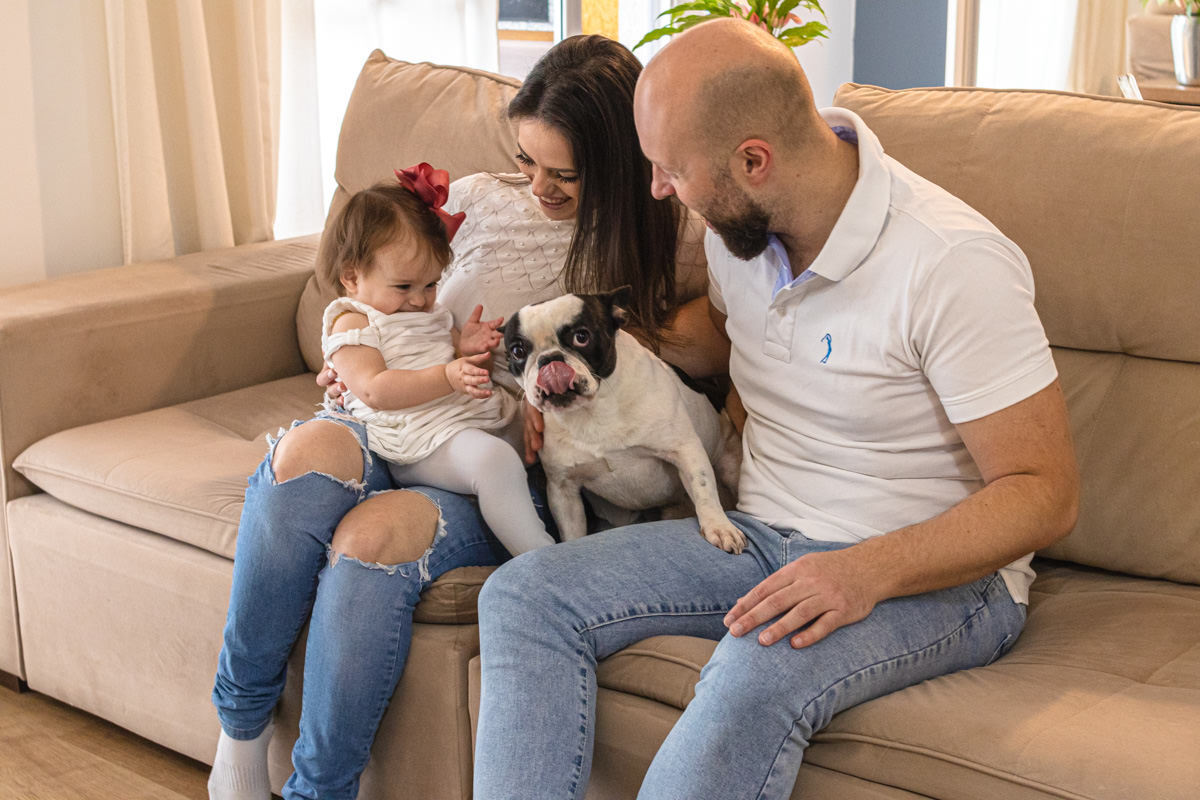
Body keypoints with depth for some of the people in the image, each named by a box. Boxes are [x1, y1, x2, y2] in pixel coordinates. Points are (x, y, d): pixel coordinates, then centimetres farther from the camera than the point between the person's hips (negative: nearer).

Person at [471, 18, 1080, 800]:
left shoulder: (953, 264, -20)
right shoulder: (737, 226, 3)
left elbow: (1045, 493, -18)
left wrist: (868, 571, -31)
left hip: (935, 573, -7)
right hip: (762, 539, 7)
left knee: (758, 673, -39)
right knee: (524, 595, -14)